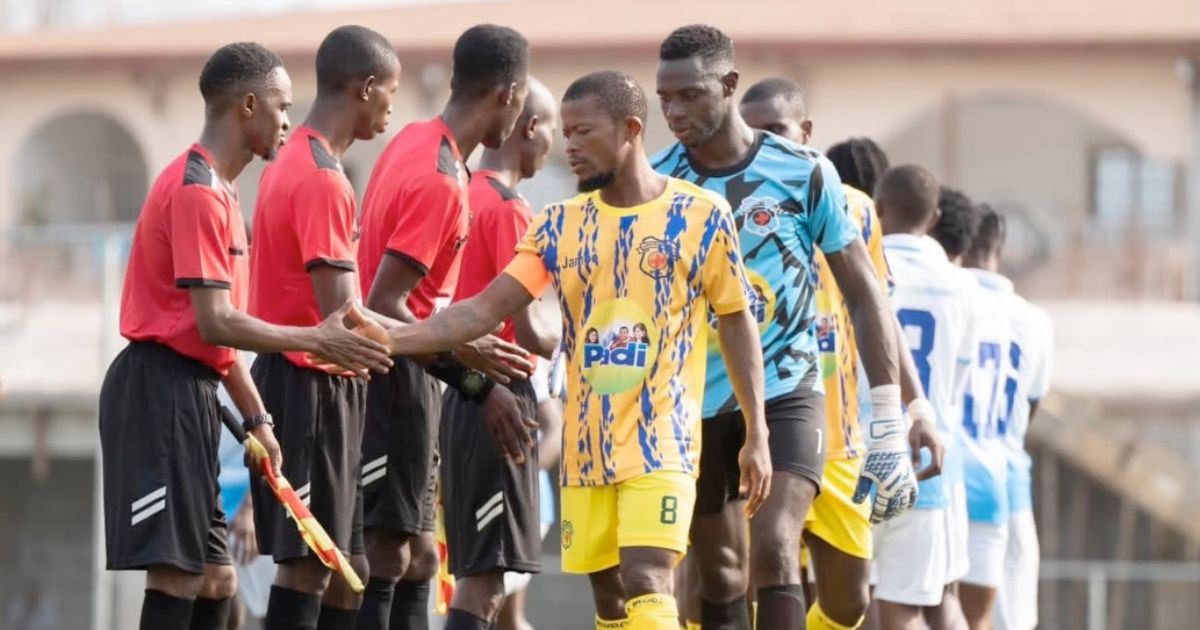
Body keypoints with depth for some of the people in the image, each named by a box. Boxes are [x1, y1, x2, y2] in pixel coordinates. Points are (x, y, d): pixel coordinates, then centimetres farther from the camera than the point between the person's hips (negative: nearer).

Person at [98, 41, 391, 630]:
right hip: (163, 388, -11)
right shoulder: (198, 192, -15)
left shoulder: (215, 190, 18)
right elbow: (215, 325, -21)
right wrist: (316, 341, -21)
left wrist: (255, 419, 20)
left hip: (189, 392, 11)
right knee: (177, 576, -12)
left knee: (213, 580, 10)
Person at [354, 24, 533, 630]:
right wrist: (461, 355, -19)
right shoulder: (440, 181, -20)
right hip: (398, 374, -10)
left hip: (406, 377, 10)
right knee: (387, 553, -7)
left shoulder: (418, 142, 8)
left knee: (417, 553, 12)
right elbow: (384, 307, -24)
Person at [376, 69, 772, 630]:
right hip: (586, 444, 5)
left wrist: (756, 434, -1)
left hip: (661, 440, -5)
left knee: (646, 582, -18)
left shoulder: (700, 215, -4)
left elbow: (737, 323, 2)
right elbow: (484, 310, 1)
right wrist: (388, 340, -12)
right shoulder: (560, 225, 6)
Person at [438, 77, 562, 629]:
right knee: (482, 577, -10)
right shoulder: (509, 208, -14)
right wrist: (566, 333, 2)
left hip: (463, 393, 9)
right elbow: (529, 334, -18)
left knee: (481, 577, 12)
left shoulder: (466, 195, 12)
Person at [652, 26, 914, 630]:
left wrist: (888, 422, -7)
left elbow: (864, 294, -2)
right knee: (720, 576, 8)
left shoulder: (804, 173, -7)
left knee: (774, 553, -20)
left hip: (786, 394, -3)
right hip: (695, 404, 3)